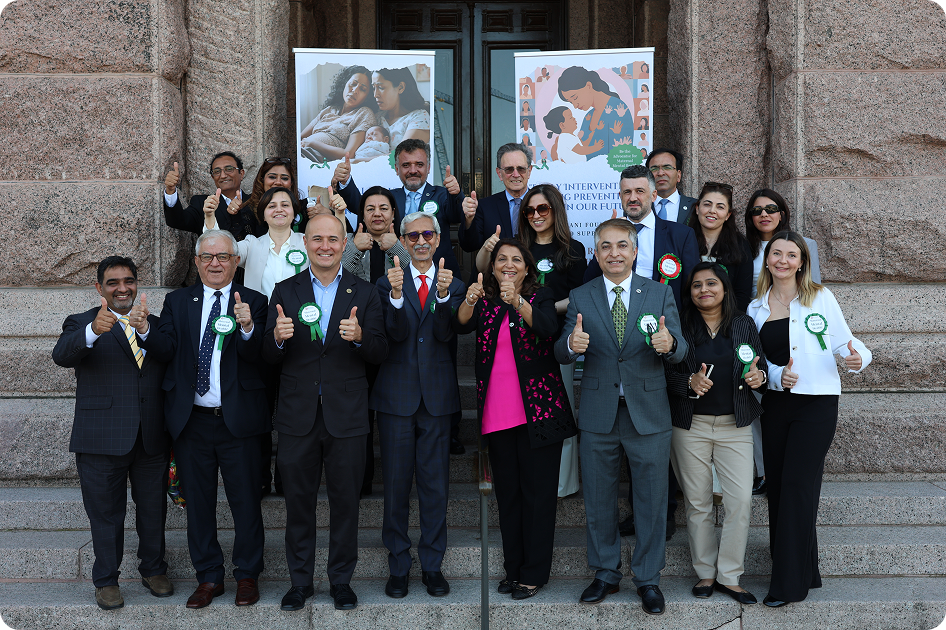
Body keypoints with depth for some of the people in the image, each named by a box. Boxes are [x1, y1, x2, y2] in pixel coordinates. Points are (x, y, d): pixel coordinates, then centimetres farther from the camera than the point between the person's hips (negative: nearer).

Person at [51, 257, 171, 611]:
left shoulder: (154, 324, 11)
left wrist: (145, 331, -25)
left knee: (153, 510, 14)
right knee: (106, 513, 7)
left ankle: (153, 571, 32)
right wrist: (93, 331, -40)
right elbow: (62, 355, -20)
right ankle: (106, 581, 22)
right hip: (102, 437, -3)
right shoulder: (82, 324, 1)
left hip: (151, 436, 3)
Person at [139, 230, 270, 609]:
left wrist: (247, 328, -32)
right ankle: (209, 577, 27)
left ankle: (247, 575, 24)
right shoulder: (178, 301, 8)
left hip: (238, 421, -2)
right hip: (191, 420, 3)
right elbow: (165, 350, -4)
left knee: (246, 502, 7)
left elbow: (257, 357, -13)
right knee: (198, 503, 13)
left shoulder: (253, 302, 0)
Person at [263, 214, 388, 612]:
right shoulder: (285, 291, 5)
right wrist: (278, 337, -22)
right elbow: (268, 357, 1)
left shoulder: (364, 294, 4)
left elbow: (381, 352, -2)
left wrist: (360, 337, -23)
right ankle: (300, 581, 24)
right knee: (298, 502, 9)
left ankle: (341, 580, 23)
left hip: (346, 415, 0)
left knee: (345, 501, 8)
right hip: (297, 415, 1)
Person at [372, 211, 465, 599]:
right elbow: (396, 333, -10)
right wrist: (396, 295, -27)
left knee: (435, 485, 6)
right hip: (396, 396, -1)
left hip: (436, 396, 1)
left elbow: (446, 334, -8)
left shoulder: (453, 284, 7)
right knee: (396, 484, 5)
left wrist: (442, 295, -24)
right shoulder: (388, 283, 4)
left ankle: (432, 566, 18)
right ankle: (398, 567, 17)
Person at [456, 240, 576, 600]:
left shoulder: (540, 297, 2)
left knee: (538, 492, 0)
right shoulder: (485, 302, 9)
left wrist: (517, 302, -36)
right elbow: (462, 326, -10)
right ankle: (513, 568, 20)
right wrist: (469, 301, -31)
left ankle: (534, 573, 8)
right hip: (497, 413, 3)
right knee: (507, 493, 11)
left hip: (538, 408, -3)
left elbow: (548, 326, -19)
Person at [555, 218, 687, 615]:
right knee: (598, 501, 12)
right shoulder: (580, 297, 3)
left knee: (651, 501, 7)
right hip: (598, 415, 1)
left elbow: (679, 349, -4)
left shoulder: (660, 293, 2)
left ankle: (648, 580, 23)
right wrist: (571, 344, -27)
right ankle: (606, 574, 29)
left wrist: (669, 344, -29)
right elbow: (560, 354, -3)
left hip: (648, 414, -1)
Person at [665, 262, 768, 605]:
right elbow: (665, 373, 0)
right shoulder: (680, 325, 1)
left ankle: (729, 576, 8)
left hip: (734, 426, 1)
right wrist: (689, 382, -18)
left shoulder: (744, 324, 7)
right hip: (691, 426, -1)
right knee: (698, 503, 6)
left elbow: (760, 367, 11)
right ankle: (705, 573, 20)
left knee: (741, 500, -6)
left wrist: (759, 376, -11)